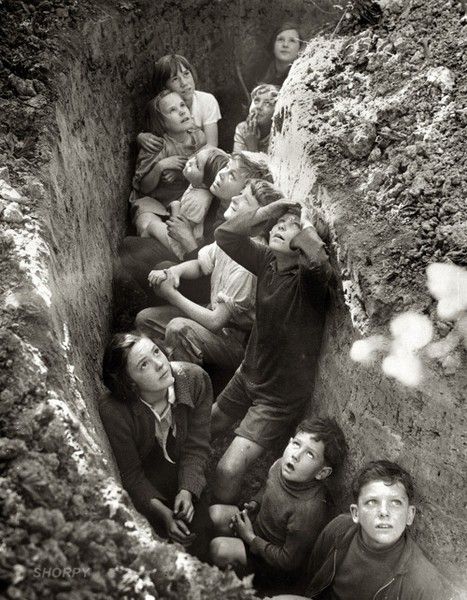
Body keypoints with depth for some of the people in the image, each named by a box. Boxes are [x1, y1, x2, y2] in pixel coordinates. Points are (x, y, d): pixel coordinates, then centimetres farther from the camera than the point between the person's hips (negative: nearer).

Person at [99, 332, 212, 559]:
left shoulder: (195, 379, -22)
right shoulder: (113, 411, -29)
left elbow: (196, 447, -14)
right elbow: (130, 474, -17)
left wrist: (187, 491, -27)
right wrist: (163, 512, -26)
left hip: (186, 477, 3)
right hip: (146, 485, -3)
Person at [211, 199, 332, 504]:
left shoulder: (308, 277, -23)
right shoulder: (268, 260, -4)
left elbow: (318, 259, -47)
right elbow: (225, 235, -2)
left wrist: (306, 225, -27)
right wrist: (267, 211, -11)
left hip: (281, 396, -7)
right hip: (248, 375, 7)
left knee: (228, 472, -15)